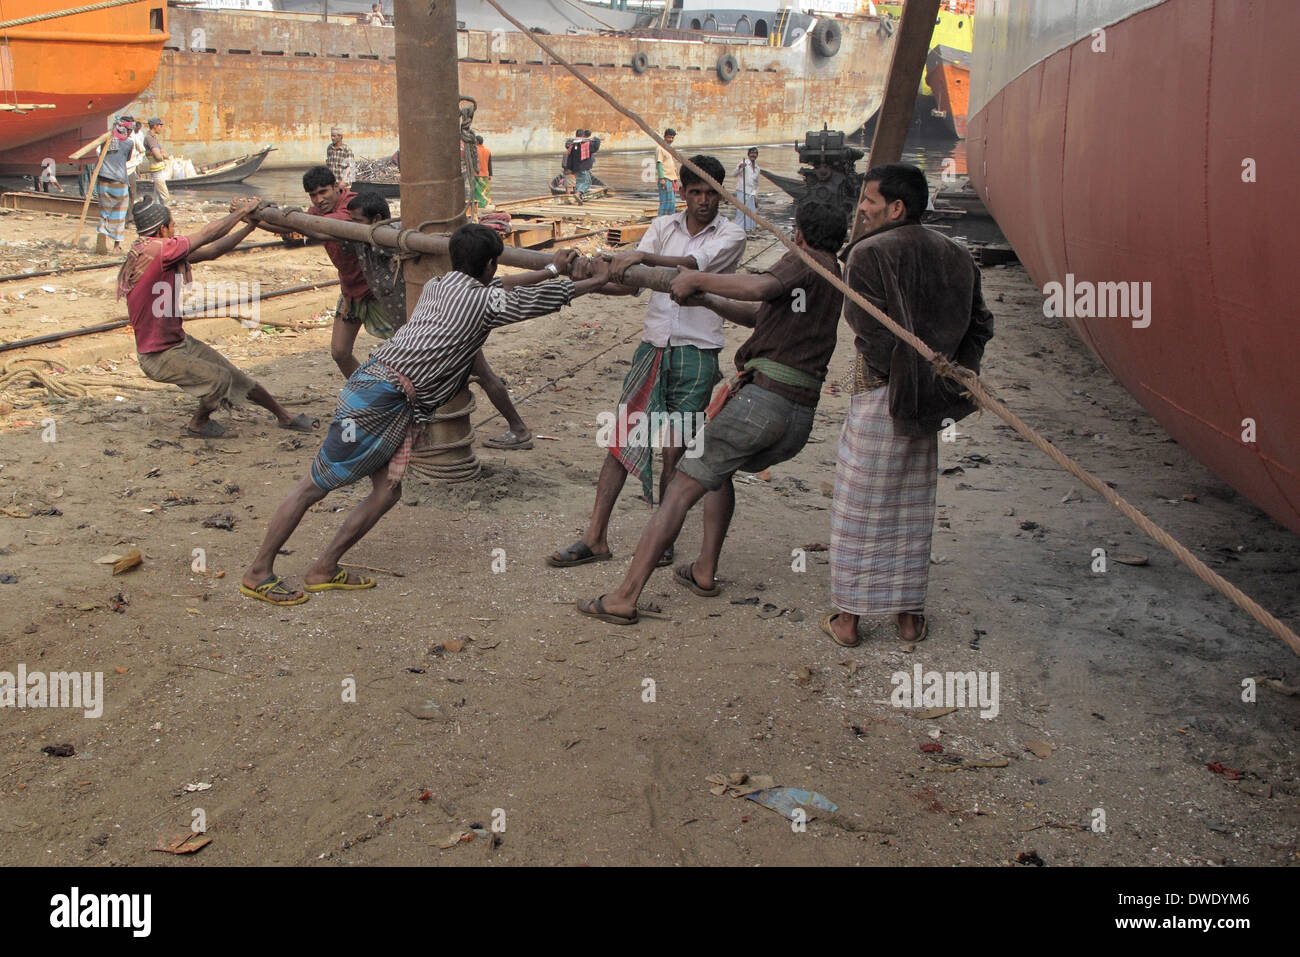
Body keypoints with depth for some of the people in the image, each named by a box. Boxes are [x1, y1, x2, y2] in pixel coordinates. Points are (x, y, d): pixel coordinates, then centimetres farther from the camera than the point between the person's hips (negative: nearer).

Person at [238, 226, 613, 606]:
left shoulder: (439, 285, 18)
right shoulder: (484, 301, -5)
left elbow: (498, 286, 33)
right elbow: (551, 298, 4)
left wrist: (551, 269, 38)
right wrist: (596, 280, 18)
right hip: (381, 394, -9)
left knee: (387, 490, 8)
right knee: (316, 484, -3)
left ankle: (324, 570, 16)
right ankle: (258, 572, 3)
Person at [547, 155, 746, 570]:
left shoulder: (730, 236, -1)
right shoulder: (663, 226, 11)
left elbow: (693, 266, -20)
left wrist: (642, 256, -32)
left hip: (696, 353, -3)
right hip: (652, 347, 4)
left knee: (675, 450, 0)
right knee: (622, 438, 0)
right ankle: (596, 538, 5)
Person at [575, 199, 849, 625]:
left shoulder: (805, 262, -1)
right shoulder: (838, 281, 25)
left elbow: (759, 288, -24)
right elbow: (762, 314, 30)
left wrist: (698, 279, -12)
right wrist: (706, 300, 25)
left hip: (759, 397, -8)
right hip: (801, 418, 8)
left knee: (682, 489, -5)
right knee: (718, 471, 32)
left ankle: (625, 597, -9)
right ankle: (705, 571, 28)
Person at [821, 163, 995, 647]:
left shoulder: (869, 253, -13)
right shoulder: (955, 256, 7)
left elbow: (869, 330, -20)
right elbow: (979, 324, 7)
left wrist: (895, 377, -8)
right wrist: (948, 379, 5)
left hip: (879, 399, -6)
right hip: (929, 406, 6)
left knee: (858, 508, 6)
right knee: (912, 510, 16)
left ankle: (847, 617, 14)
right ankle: (910, 615, 22)